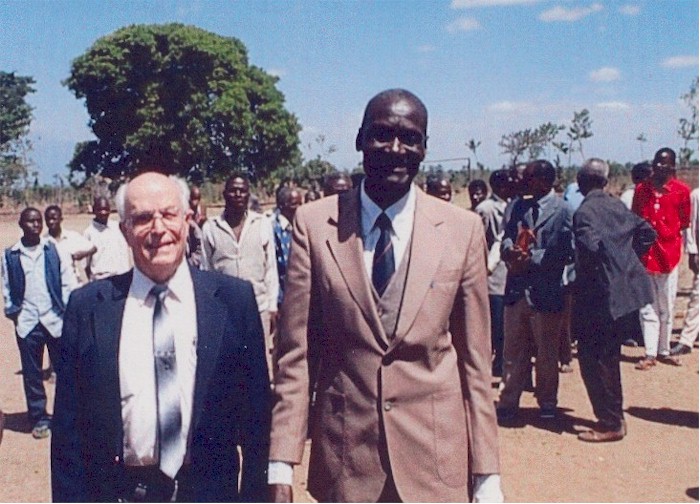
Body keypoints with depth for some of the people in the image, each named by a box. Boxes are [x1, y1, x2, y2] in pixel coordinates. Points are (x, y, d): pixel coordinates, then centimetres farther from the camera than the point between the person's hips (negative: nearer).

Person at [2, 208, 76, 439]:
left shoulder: (54, 250, 3)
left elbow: (68, 283, 2)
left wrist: (68, 312, -4)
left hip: (55, 319, 0)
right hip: (27, 323, 1)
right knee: (32, 374, 7)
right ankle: (39, 419, 19)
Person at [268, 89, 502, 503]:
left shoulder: (463, 230, -2)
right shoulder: (314, 225, -3)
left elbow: (475, 359, 1)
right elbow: (295, 354, -2)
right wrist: (281, 466, -5)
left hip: (435, 456, 0)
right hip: (344, 455, 0)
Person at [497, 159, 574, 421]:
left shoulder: (562, 211, -7)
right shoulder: (518, 206, 10)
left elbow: (566, 253, -12)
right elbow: (506, 237, 9)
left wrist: (532, 259, -18)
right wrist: (511, 250, -14)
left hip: (546, 292, -4)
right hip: (516, 290, 4)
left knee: (547, 352, 11)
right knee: (513, 351, 9)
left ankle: (547, 404, 27)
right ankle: (508, 403, 18)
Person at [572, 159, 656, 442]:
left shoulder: (584, 212, -14)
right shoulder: (617, 206, 10)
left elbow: (590, 248, -28)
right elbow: (648, 233, 15)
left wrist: (578, 280, -11)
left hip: (601, 297, -9)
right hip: (627, 290, 9)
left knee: (593, 360, 1)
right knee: (607, 358, 19)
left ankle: (610, 424, 7)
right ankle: (613, 417, 29)